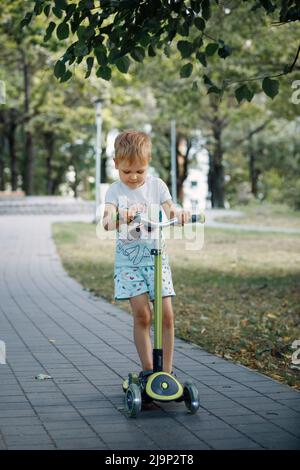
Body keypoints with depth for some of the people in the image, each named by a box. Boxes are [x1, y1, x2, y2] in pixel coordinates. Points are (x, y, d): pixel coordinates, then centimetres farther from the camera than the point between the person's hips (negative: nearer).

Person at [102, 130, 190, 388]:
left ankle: (167, 370, 4)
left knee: (166, 314, -6)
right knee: (142, 314, -9)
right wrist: (120, 217, -40)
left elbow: (168, 209, -6)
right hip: (129, 259, -1)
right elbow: (106, 222, -17)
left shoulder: (157, 185, 5)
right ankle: (147, 370, 2)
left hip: (157, 255, 1)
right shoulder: (115, 191, -1)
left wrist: (179, 212, -30)